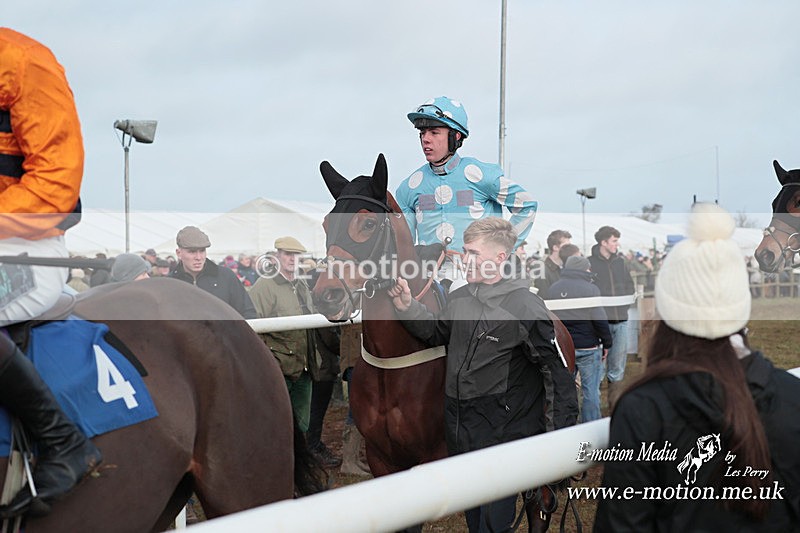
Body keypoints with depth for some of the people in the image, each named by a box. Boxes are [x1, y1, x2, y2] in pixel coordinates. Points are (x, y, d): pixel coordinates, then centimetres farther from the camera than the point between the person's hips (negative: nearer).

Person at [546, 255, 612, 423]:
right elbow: (600, 320, -13)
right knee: (591, 392, 1)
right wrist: (607, 343, -2)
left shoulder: (553, 288, 8)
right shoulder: (590, 289, -11)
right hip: (588, 347, -5)